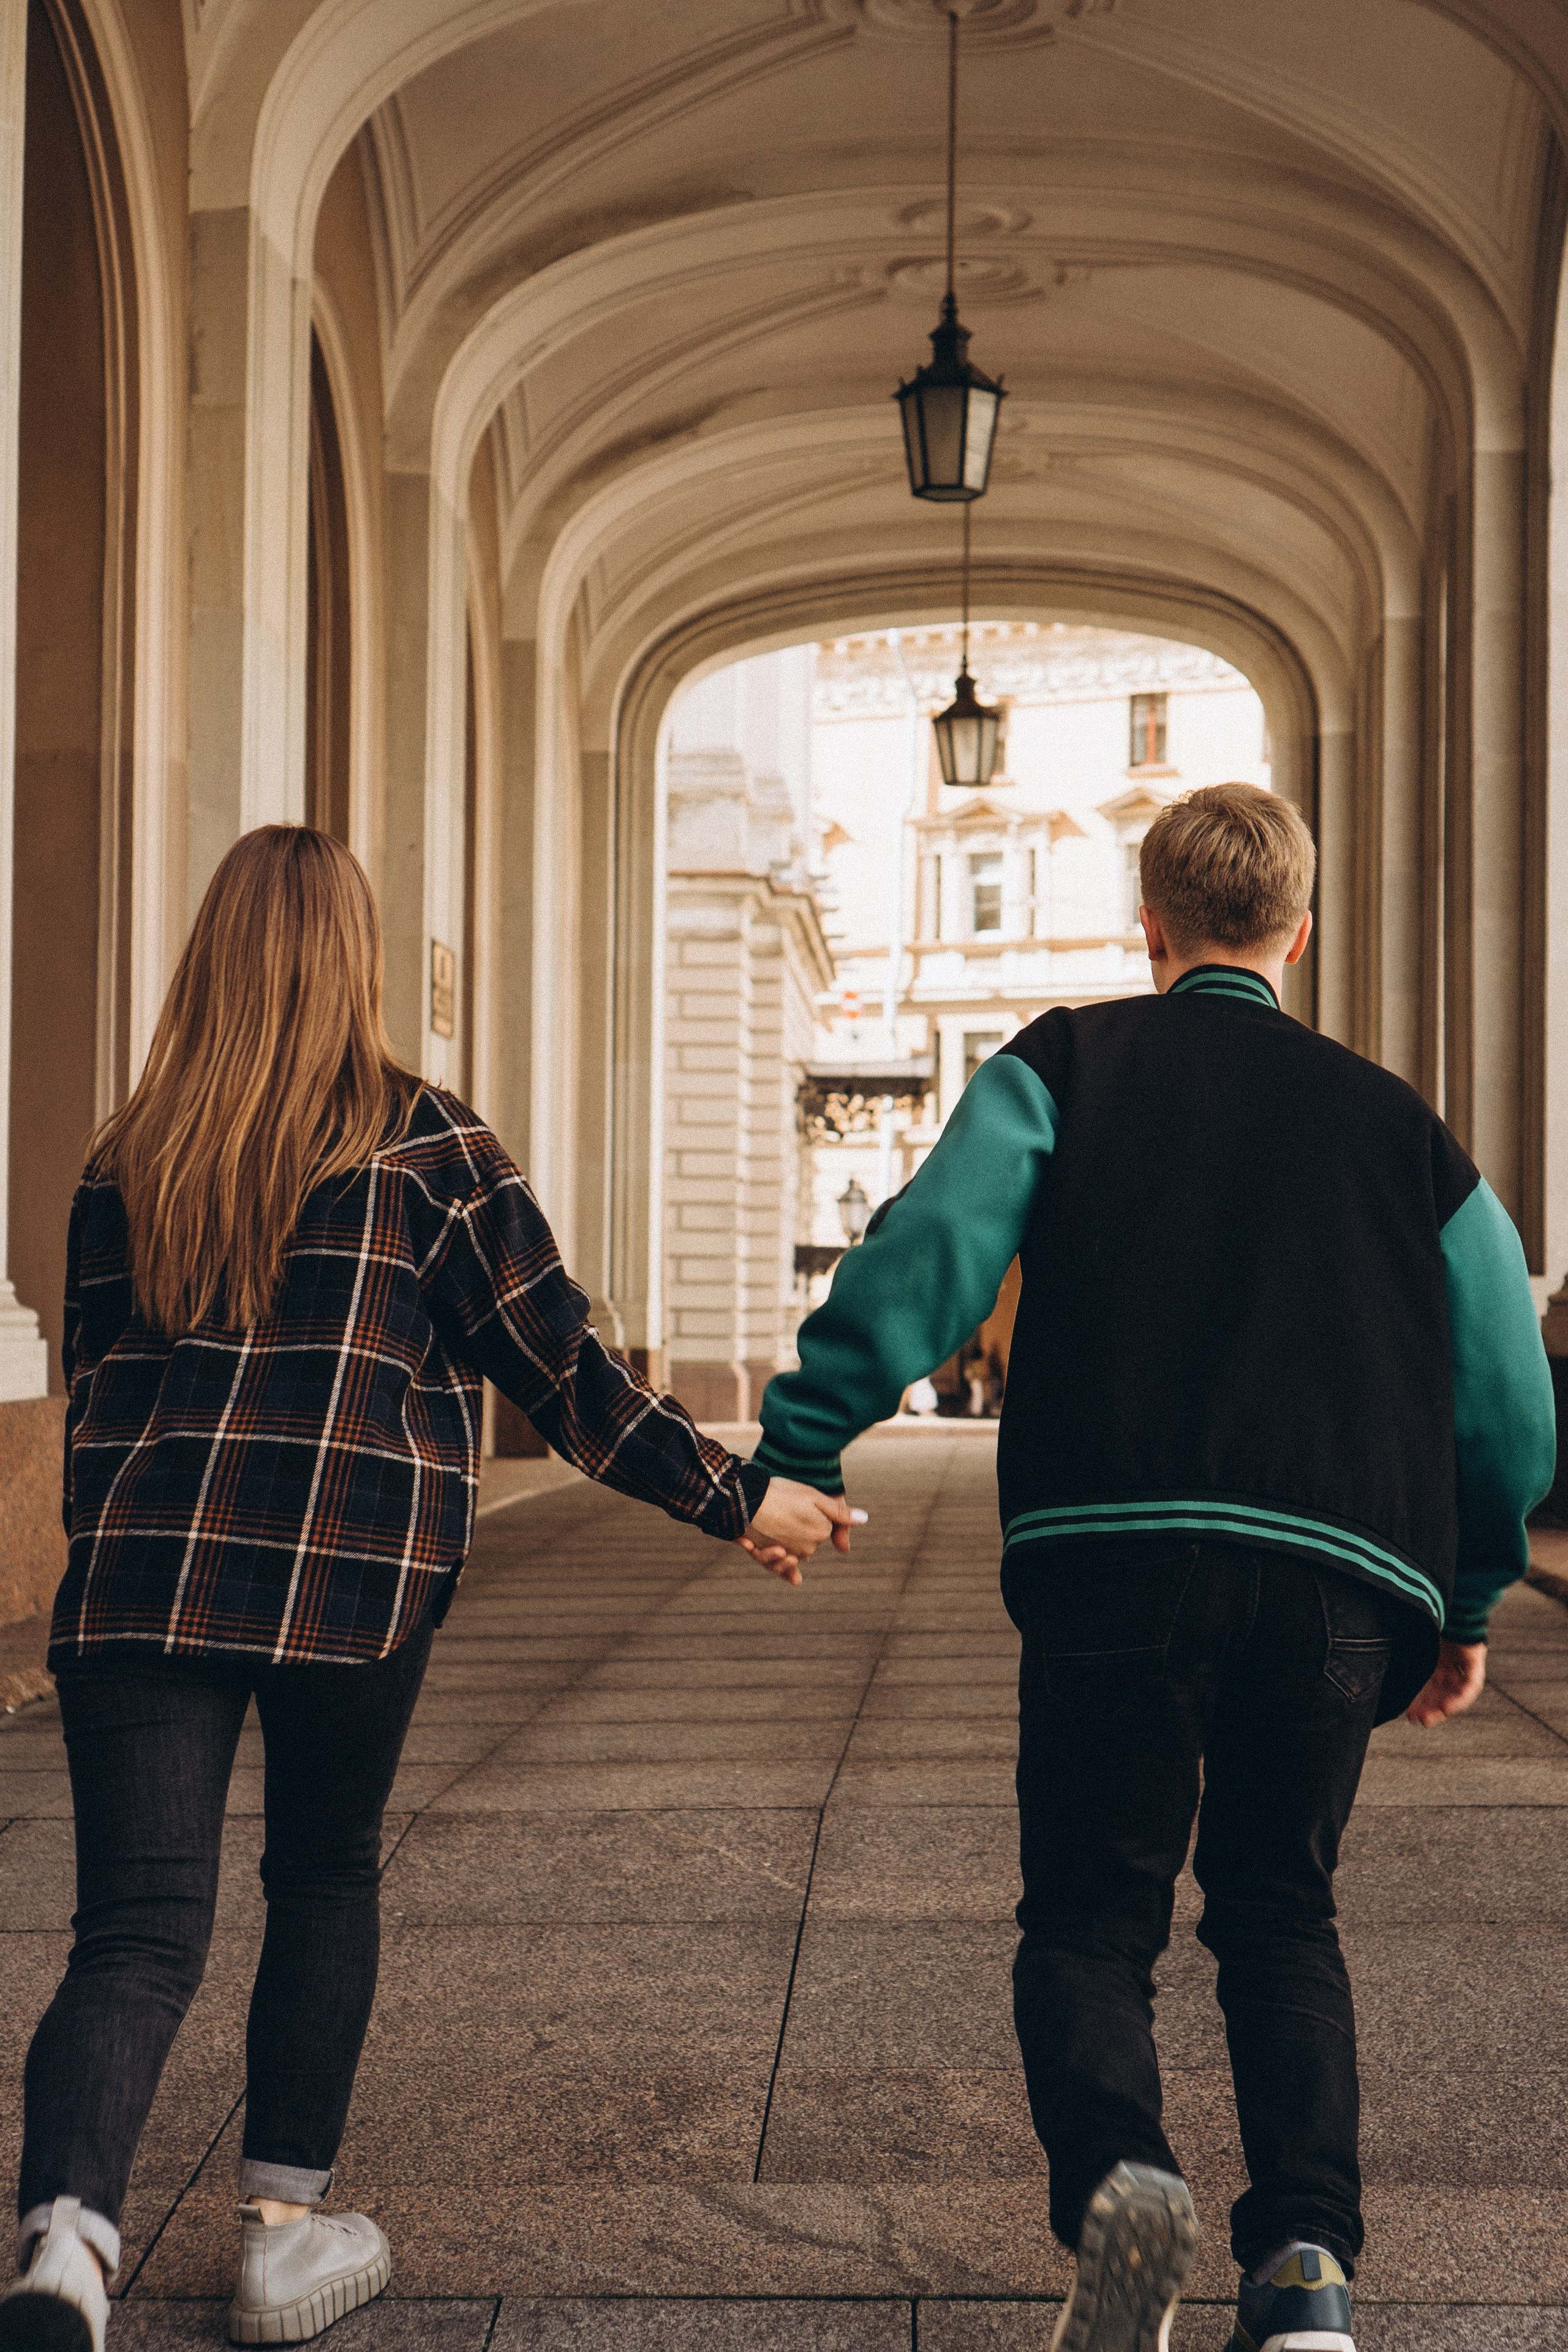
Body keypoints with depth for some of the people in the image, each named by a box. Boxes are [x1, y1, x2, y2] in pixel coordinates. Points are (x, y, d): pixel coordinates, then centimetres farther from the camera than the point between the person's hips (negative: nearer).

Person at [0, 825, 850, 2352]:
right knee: (325, 1881, 18)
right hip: (354, 1575, -2)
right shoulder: (427, 1146, 2)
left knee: (137, 1930, -1)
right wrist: (736, 1499, 10)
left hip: (141, 1576, 2)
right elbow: (559, 1368, 2)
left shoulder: (127, 1163, 12)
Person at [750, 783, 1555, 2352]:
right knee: (1281, 1915, 18)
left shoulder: (1067, 1067, 10)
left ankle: (1113, 2169, -17)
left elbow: (928, 1254, -6)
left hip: (1117, 1559, -2)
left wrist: (798, 1444, -8)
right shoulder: (1395, 1123, 17)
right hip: (1338, 1579, 3)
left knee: (1088, 1915, 11)